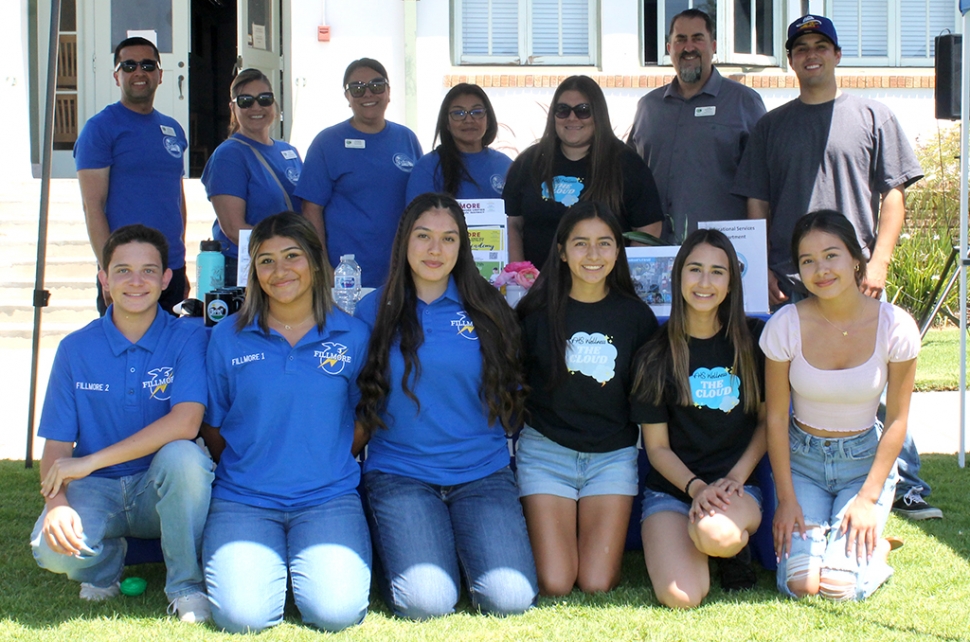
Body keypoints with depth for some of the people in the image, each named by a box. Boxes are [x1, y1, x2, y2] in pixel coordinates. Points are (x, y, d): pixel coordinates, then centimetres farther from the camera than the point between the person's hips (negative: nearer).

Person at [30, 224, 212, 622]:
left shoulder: (188, 339, -6)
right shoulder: (75, 349, 1)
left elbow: (185, 423, -22)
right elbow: (57, 445, 0)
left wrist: (90, 462, -24)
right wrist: (56, 501, -23)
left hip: (161, 488, -1)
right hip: (96, 490, 1)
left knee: (182, 456, -35)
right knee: (52, 548, -31)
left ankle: (186, 585, -13)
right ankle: (105, 563, 8)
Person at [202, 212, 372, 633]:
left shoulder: (352, 337, 3)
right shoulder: (228, 337, 3)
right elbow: (213, 428, 11)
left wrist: (323, 465, 2)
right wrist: (245, 470, 5)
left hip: (328, 498, 0)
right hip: (243, 499, 0)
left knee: (336, 611, -22)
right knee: (243, 615, -21)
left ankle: (321, 557, 11)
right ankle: (268, 558, 12)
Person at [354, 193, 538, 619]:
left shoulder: (487, 309, 5)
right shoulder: (375, 311, 3)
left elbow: (509, 399, 13)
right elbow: (362, 404, 8)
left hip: (481, 472, 1)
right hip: (400, 474, -1)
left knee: (511, 598, -18)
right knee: (427, 602, -22)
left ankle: (462, 546, 14)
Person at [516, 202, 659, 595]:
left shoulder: (636, 316, 1)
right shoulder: (539, 311, -5)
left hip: (613, 455, 1)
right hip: (547, 450, -1)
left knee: (597, 585, -8)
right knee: (555, 585, -10)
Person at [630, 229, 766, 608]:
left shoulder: (753, 340, 2)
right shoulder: (655, 356, -1)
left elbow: (768, 421, 8)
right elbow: (657, 446, 1)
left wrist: (735, 478, -7)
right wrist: (697, 488, -16)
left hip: (739, 486, 0)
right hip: (672, 488, 0)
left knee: (716, 532, -37)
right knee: (681, 597, -25)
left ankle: (737, 548, 1)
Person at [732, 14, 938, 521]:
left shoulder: (873, 117, 9)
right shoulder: (771, 127, 14)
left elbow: (894, 196, 4)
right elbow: (757, 204, 12)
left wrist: (878, 262, -7)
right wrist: (762, 269, 1)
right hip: (789, 283, 2)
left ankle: (906, 485, 3)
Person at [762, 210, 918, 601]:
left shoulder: (895, 327, -15)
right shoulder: (785, 327, -15)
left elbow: (896, 420, -6)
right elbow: (776, 419, -5)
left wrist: (869, 499, -10)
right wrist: (786, 499, -7)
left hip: (865, 459, -1)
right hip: (801, 458, 1)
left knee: (840, 586, -18)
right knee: (800, 585, -15)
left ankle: (878, 546, 16)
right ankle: (814, 531, 18)